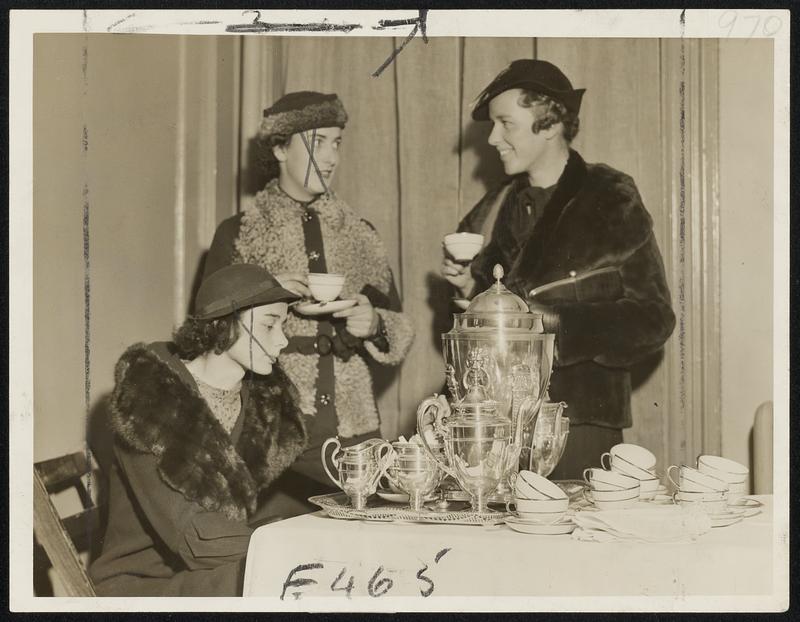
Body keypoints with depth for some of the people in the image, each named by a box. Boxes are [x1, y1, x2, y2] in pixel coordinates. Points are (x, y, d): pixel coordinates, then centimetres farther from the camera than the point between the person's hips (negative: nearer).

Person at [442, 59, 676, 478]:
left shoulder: (612, 202, -4)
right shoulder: (496, 209, 13)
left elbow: (651, 319, -9)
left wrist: (555, 322, -16)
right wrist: (470, 289, -1)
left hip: (580, 422, -5)